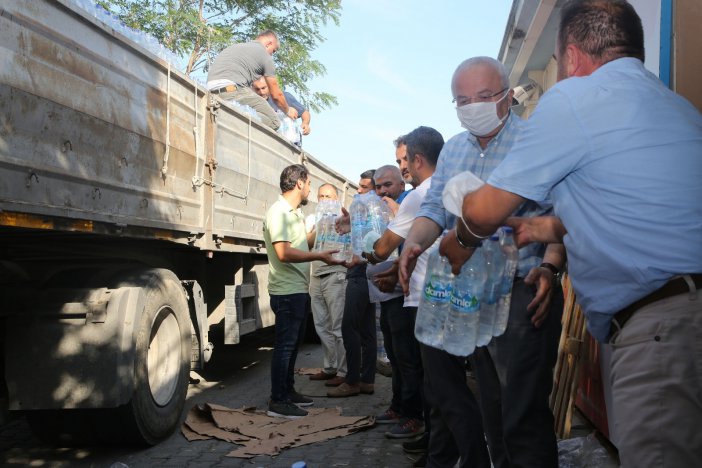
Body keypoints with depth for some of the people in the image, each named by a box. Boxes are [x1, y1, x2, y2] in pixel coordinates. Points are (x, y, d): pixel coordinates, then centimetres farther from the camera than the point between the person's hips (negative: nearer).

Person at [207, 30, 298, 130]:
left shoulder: (235, 47, 32)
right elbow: (276, 95, 14)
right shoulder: (265, 55, 10)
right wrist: (288, 111, 32)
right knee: (273, 122, -6)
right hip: (232, 91, -8)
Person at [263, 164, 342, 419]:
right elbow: (284, 253, -25)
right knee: (285, 345, -5)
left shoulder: (295, 213, 16)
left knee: (293, 343, 17)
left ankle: (288, 391, 28)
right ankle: (277, 402, 2)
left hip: (299, 290, 10)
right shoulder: (278, 212, -16)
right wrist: (319, 256, -25)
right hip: (287, 291, -10)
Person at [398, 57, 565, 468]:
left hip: (523, 294, -6)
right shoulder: (453, 149, 16)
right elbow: (434, 208, 16)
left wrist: (548, 268, -27)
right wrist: (415, 243, -3)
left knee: (523, 414, -5)